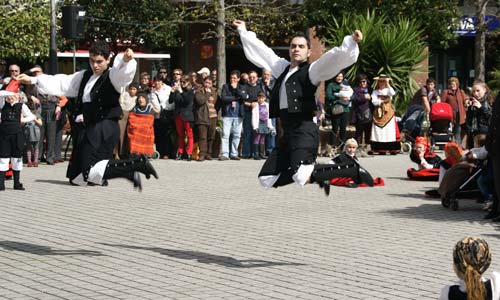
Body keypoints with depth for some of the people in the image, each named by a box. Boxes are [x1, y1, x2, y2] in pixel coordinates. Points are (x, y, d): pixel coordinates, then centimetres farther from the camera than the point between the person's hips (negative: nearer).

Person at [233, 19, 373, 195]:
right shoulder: (282, 68, 19)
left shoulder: (312, 70, -1)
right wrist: (243, 32, 39)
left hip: (305, 131, -8)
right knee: (266, 180, 12)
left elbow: (335, 57, -15)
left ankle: (353, 170, -12)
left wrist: (351, 41, -30)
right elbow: (260, 51, 31)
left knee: (301, 177, -31)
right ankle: (313, 172, 23)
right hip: (287, 133, 8)